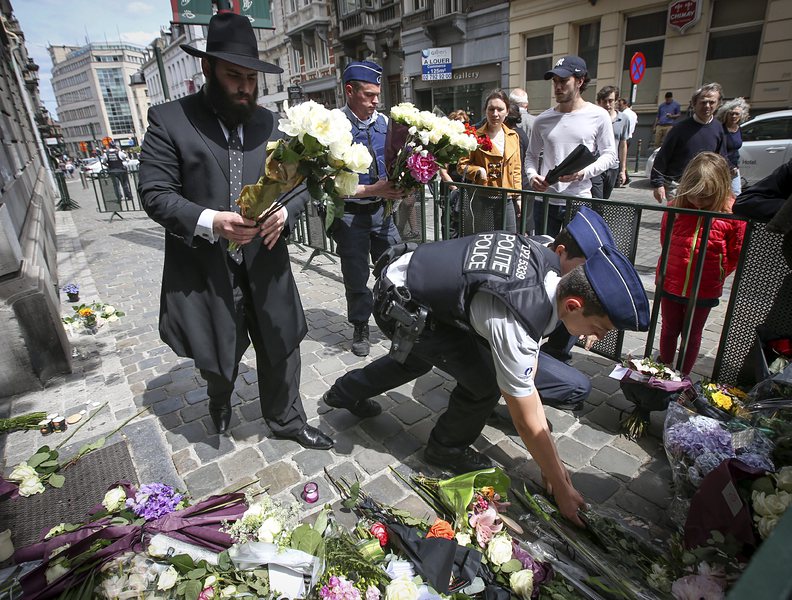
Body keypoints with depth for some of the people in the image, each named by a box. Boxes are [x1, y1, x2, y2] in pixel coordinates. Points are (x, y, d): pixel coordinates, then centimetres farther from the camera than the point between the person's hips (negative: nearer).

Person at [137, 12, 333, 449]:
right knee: (218, 356, 15)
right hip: (205, 271, -2)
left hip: (265, 267, 3)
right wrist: (209, 222, -25)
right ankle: (220, 400, 50)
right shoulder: (169, 120, -4)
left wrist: (284, 212, -14)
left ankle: (286, 421, 37)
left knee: (281, 348, 12)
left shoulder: (268, 123, 8)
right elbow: (155, 194, -8)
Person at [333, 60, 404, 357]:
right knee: (356, 277, 10)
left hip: (381, 210, 4)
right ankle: (360, 329, 31)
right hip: (350, 214, -4)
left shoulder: (383, 122, 2)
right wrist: (373, 190, -22)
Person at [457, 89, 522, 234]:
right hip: (481, 200, -4)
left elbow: (516, 168, 16)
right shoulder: (476, 136, -3)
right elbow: (462, 165, -2)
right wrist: (478, 170, -21)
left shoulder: (513, 136, 11)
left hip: (506, 201, 4)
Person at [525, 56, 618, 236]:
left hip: (579, 202, -2)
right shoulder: (542, 120, 6)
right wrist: (532, 175, -8)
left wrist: (583, 172, -17)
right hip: (544, 201, 2)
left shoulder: (598, 116, -1)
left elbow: (610, 155, 1)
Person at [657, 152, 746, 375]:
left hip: (704, 290, -2)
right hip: (670, 284, 2)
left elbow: (736, 255, -3)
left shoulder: (733, 214, -14)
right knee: (669, 329, 18)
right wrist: (680, 265, 9)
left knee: (692, 334, 15)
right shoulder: (675, 207, -8)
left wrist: (717, 273, -6)